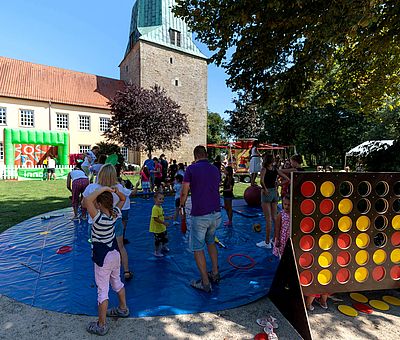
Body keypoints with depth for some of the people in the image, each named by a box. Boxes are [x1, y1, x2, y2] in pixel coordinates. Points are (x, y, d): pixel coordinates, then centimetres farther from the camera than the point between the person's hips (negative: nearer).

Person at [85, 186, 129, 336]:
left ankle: (101, 325, 21)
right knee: (116, 282, 25)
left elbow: (87, 200, -38)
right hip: (115, 253, 7)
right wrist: (114, 190, -9)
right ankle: (123, 309, 44)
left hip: (103, 258, -7)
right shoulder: (115, 213, -9)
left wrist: (103, 189, -29)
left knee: (102, 290, 6)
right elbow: (123, 199, 8)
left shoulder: (99, 218, -27)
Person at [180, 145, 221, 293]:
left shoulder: (191, 169, -8)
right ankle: (215, 273, 32)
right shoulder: (215, 169, 7)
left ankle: (205, 283, 15)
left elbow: (184, 193, -5)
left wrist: (181, 206, 10)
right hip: (216, 213, 6)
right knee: (211, 242, 26)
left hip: (199, 215, -6)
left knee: (198, 248, 8)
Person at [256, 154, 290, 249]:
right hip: (275, 192, 6)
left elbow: (261, 181, -26)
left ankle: (267, 242, 5)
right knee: (274, 217, 15)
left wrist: (265, 189, -13)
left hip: (267, 193, -6)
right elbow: (287, 179, 7)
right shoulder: (276, 169, 7)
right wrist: (277, 185, 6)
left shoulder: (264, 169, -9)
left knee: (268, 218, -3)